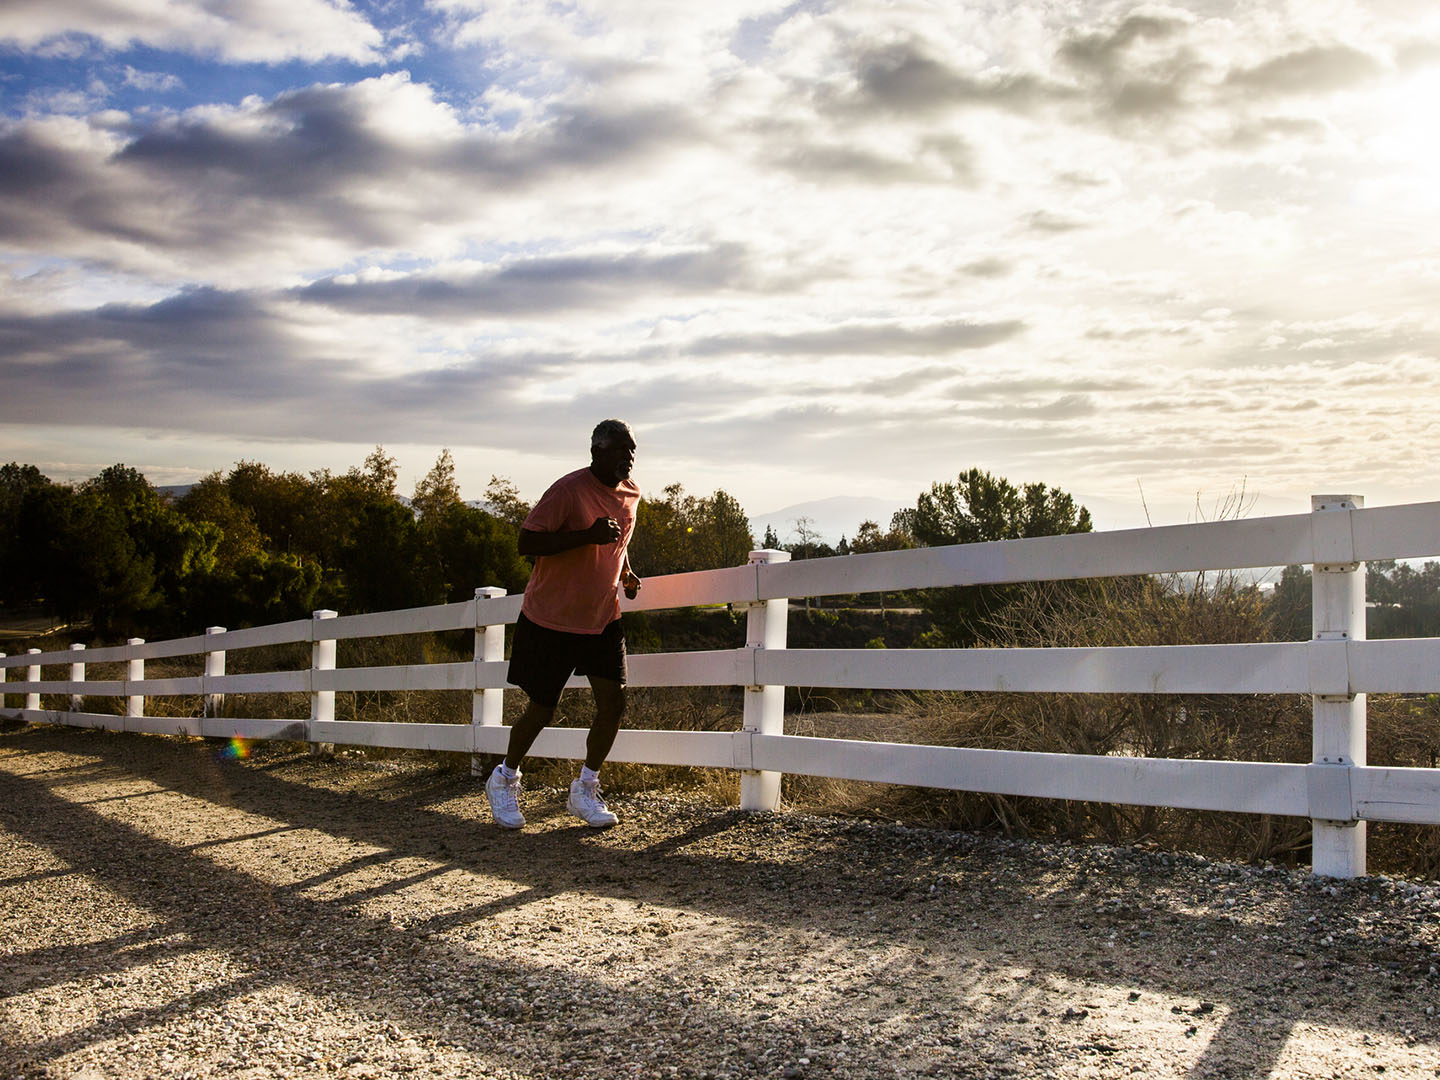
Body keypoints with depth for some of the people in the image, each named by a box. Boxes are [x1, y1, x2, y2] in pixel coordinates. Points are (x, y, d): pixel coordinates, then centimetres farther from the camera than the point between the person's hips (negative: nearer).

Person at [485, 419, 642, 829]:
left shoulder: (630, 493, 5)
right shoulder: (569, 490, -18)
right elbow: (527, 542, -22)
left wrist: (626, 572, 6)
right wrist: (588, 535, -31)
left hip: (603, 618, 6)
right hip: (551, 620, -6)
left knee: (613, 703, -6)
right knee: (542, 709, 2)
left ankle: (585, 790, 12)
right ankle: (504, 780, 27)